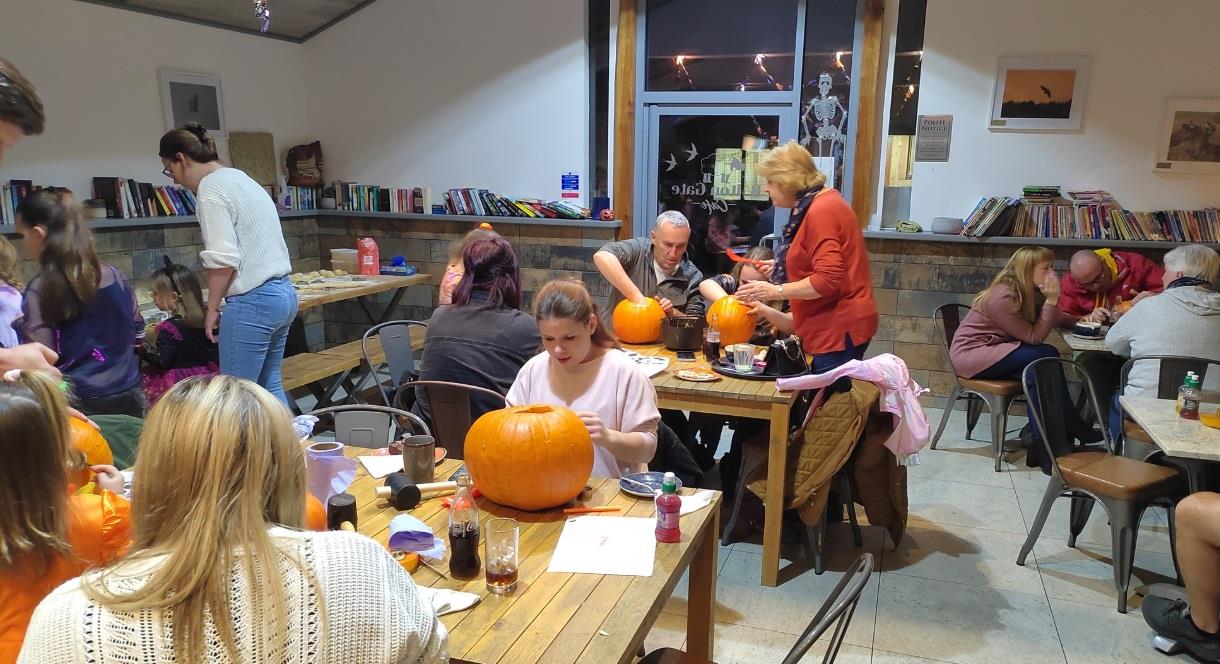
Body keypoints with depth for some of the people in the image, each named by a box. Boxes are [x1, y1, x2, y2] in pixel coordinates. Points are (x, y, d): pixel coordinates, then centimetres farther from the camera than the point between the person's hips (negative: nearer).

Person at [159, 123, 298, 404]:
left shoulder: (210, 188, -10)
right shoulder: (239, 177, 18)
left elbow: (223, 259, -18)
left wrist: (211, 307, -6)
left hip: (253, 301, -9)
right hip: (283, 293, 9)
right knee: (270, 386, 15)